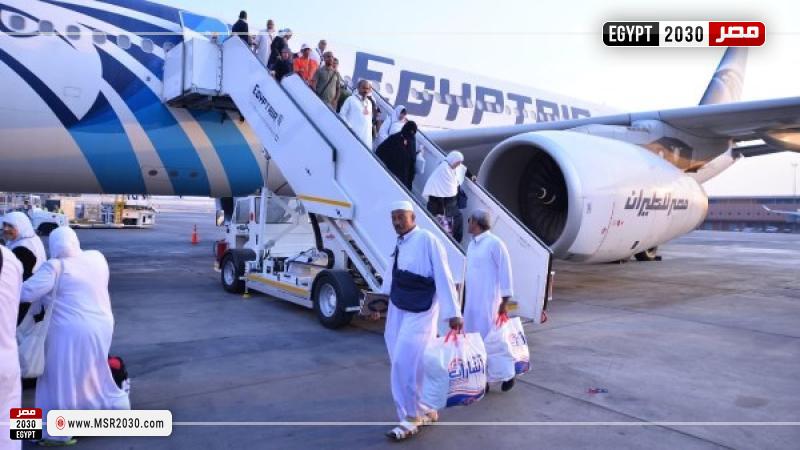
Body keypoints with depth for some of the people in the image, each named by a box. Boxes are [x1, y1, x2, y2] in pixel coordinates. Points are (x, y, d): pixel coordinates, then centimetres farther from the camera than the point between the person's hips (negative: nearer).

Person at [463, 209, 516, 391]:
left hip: (489, 302, -8)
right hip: (472, 302, 8)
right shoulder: (472, 244, 13)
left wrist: (504, 302, -14)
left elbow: (505, 273, -12)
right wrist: (465, 300, 16)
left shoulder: (494, 243, -12)